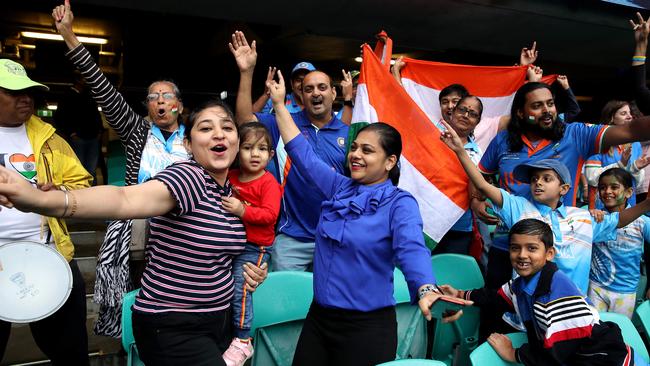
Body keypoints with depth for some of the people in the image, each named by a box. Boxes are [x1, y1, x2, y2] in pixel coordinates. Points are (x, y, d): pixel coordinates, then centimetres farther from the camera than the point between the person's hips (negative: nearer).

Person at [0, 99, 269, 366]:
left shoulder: (232, 192, 4)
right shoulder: (187, 177, -19)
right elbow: (126, 200, -39)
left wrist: (249, 269, 0)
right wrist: (40, 200, -56)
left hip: (221, 318, 8)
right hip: (172, 329, -7)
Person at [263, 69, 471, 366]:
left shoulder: (400, 203, -12)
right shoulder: (339, 188, 4)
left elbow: (412, 249, -28)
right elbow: (303, 154, 9)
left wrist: (427, 290, -49)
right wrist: (279, 104, 9)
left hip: (367, 326, -5)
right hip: (318, 318, 6)